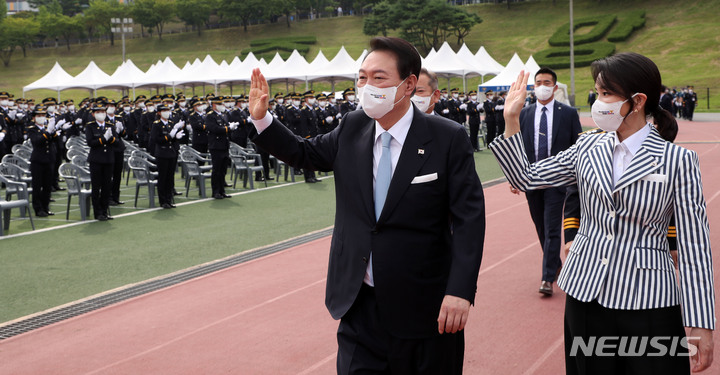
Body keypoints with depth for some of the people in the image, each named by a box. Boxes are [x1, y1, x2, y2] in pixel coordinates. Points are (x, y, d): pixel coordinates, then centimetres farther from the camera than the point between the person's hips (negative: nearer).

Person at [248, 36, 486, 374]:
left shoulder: (448, 139, -10)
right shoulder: (352, 129, 3)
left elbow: (469, 219, -12)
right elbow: (303, 154, 20)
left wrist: (460, 291, -22)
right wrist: (261, 119, 4)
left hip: (423, 309, -3)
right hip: (360, 306, 4)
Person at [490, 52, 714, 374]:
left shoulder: (677, 160, -8)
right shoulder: (588, 149, 5)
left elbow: (694, 246, -8)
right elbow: (526, 178, 9)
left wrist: (701, 324, -9)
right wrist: (512, 119, -1)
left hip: (647, 303, -4)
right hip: (585, 295, 4)